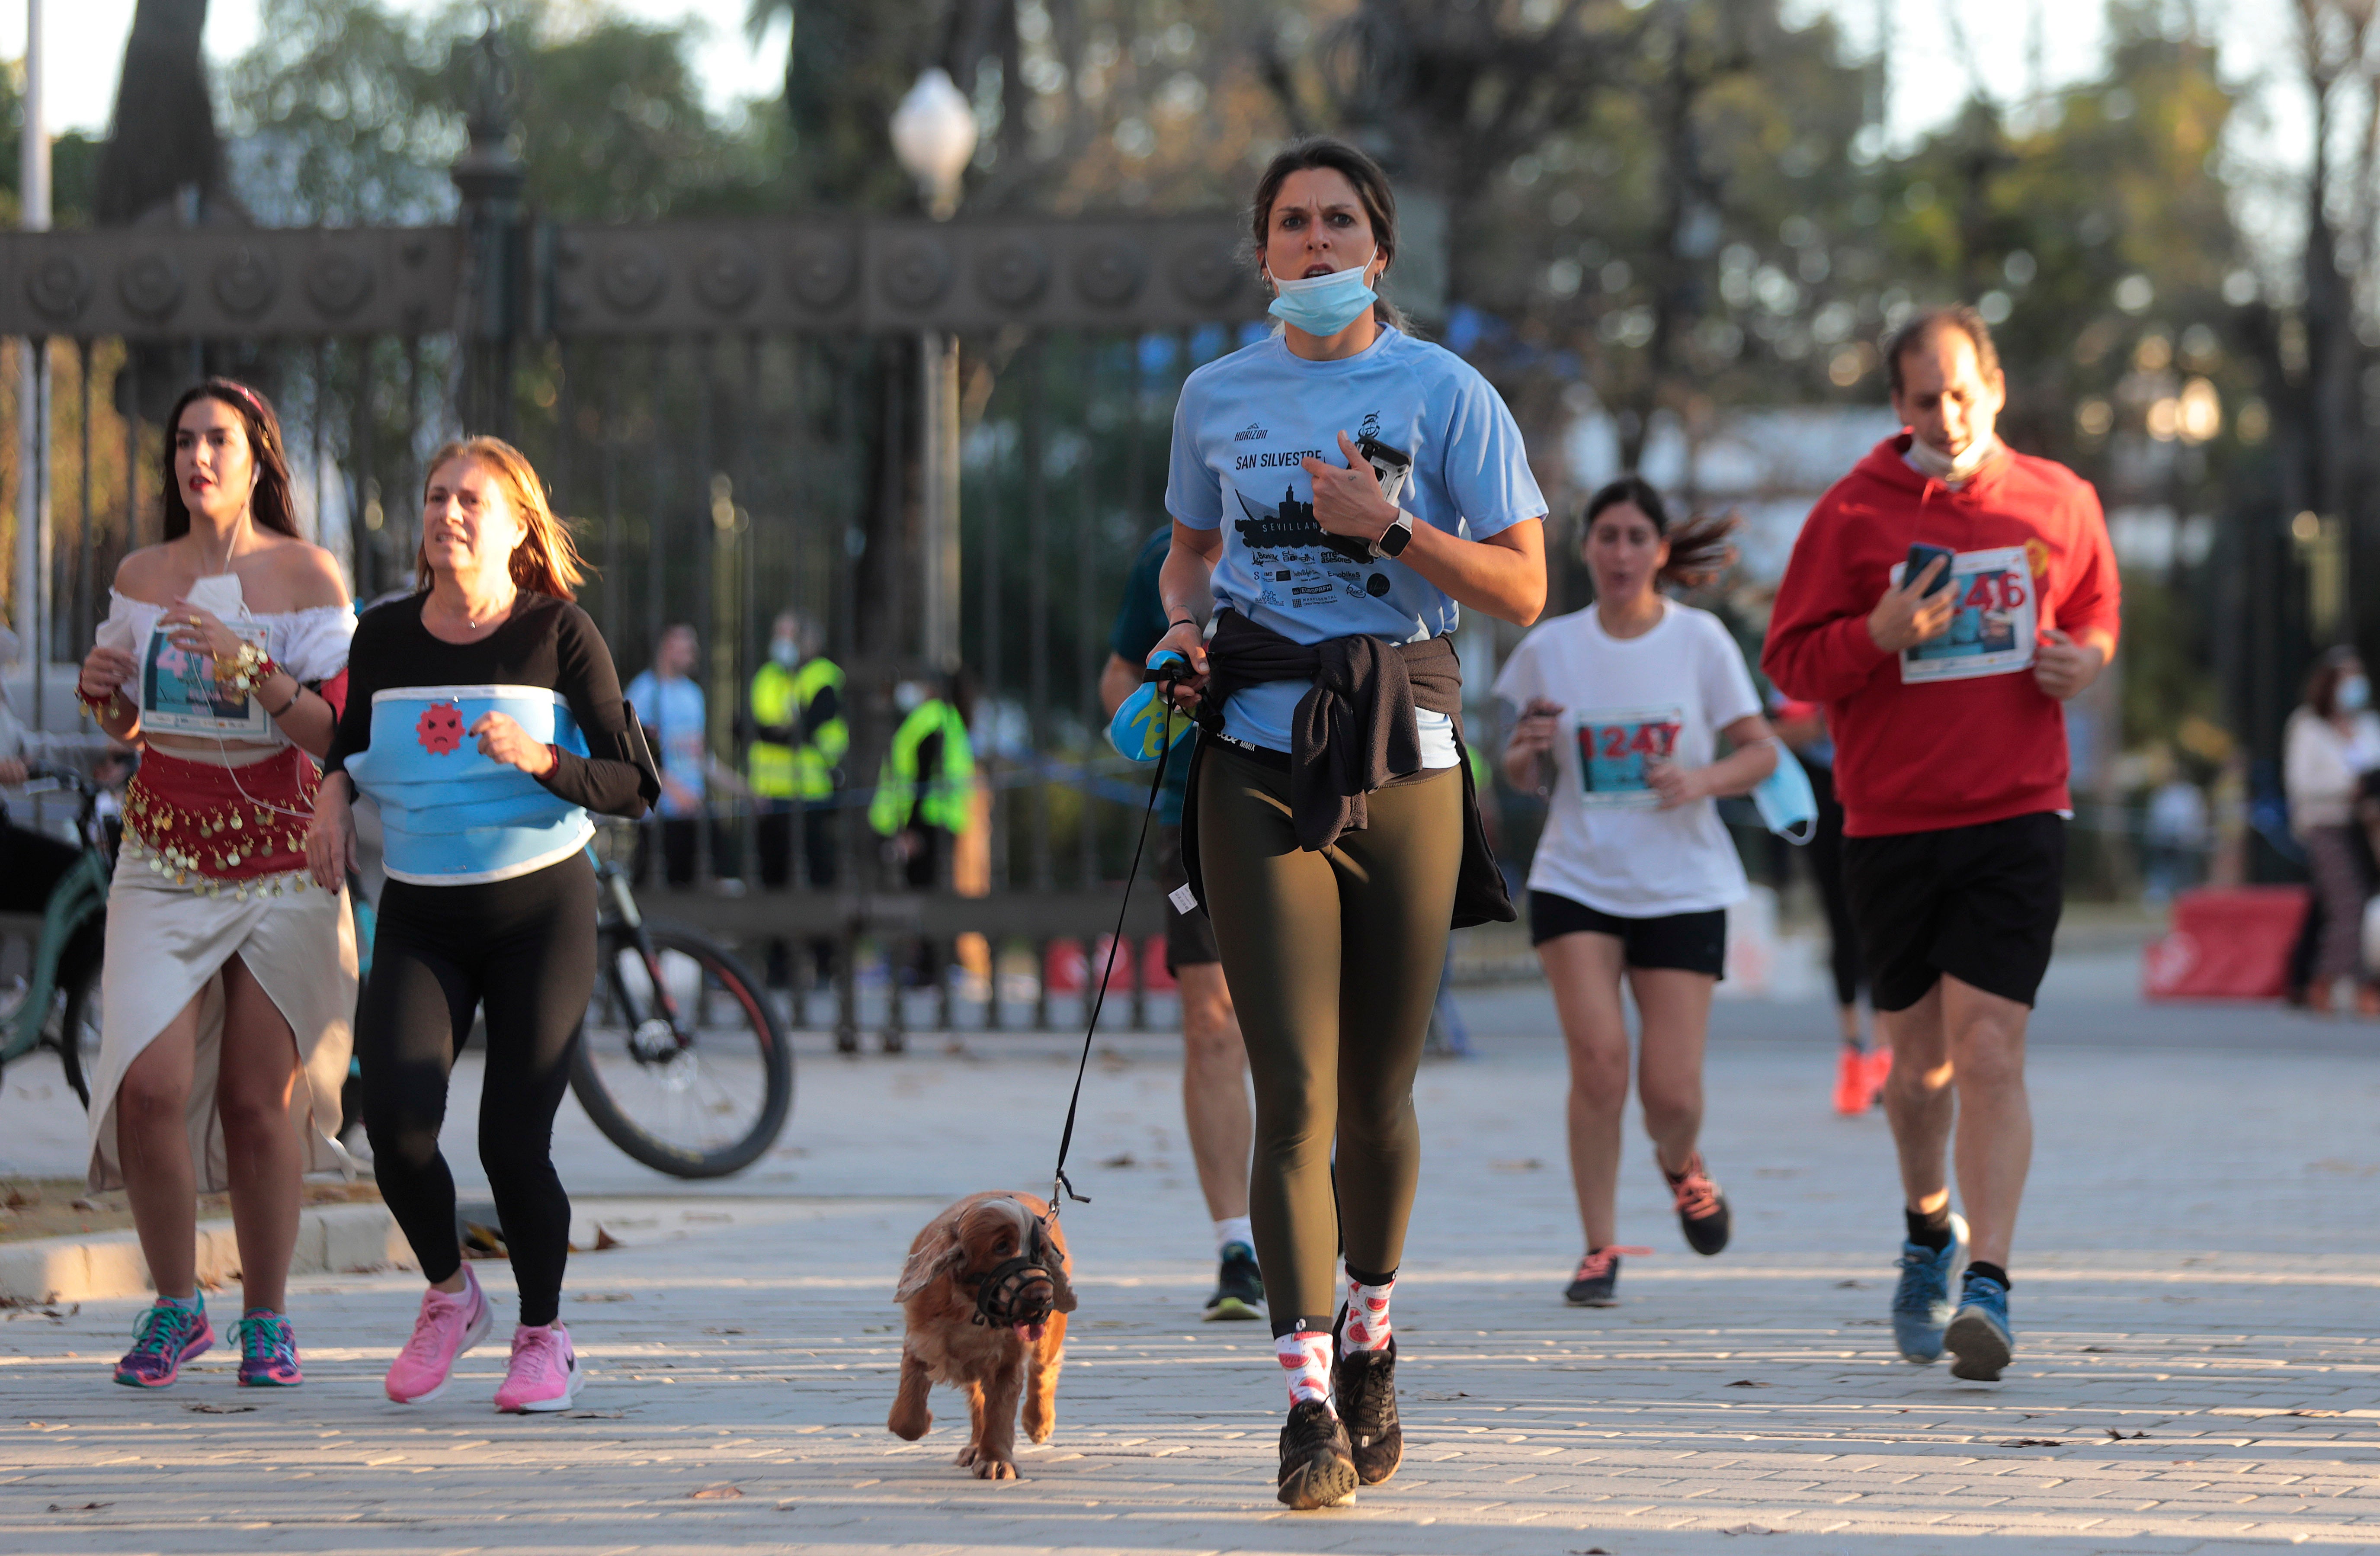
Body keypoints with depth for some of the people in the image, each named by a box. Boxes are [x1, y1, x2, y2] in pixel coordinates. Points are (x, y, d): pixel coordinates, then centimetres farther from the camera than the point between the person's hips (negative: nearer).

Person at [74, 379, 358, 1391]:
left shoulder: (307, 578, -6)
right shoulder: (142, 577, 6)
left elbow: (336, 732, -11)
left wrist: (249, 667, -23)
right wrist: (102, 691, -3)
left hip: (283, 860, -3)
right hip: (165, 857, 3)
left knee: (260, 1100, -2)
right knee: (148, 1087, -11)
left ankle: (266, 1319, 14)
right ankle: (174, 1306, 8)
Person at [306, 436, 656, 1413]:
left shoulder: (559, 635, -7)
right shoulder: (384, 637, 3)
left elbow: (634, 788, -9)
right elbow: (351, 743, 22)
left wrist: (540, 759, -25)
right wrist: (333, 797, 0)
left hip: (540, 910, -3)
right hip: (419, 919, 3)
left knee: (513, 1141, -6)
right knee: (395, 1122, -15)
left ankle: (542, 1333, 20)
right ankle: (448, 1294, 14)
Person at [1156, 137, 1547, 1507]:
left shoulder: (1445, 394, 3)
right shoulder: (1217, 398, 12)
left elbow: (1524, 586, 0)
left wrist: (1394, 528, -14)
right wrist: (1185, 623, 6)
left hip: (1404, 763, -1)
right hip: (1258, 764, 1)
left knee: (1379, 1095, 7)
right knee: (1295, 1093, -10)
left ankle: (1370, 1334, 31)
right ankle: (1309, 1399, -13)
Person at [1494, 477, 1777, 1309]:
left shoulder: (1700, 639, -3)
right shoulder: (1551, 647, 1)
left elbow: (1761, 750, 1)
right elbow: (1523, 778, 10)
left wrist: (1702, 781, -19)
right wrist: (1524, 753, -13)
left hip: (1683, 888, 0)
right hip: (1576, 882, 1)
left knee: (1671, 1090, -5)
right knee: (1597, 1055, -16)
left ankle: (1680, 1163, 32)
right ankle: (1600, 1249, -3)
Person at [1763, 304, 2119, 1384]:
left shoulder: (2058, 502, 5)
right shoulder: (1853, 512, -1)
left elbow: (2096, 607, 22)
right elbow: (1790, 662, 0)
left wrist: (2085, 655, -1)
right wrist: (1879, 634, -18)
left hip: (2017, 817, -1)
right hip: (1891, 820, 1)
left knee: (1989, 1049, -14)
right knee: (1918, 1060, 11)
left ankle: (1988, 1284, -16)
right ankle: (1931, 1232, 38)